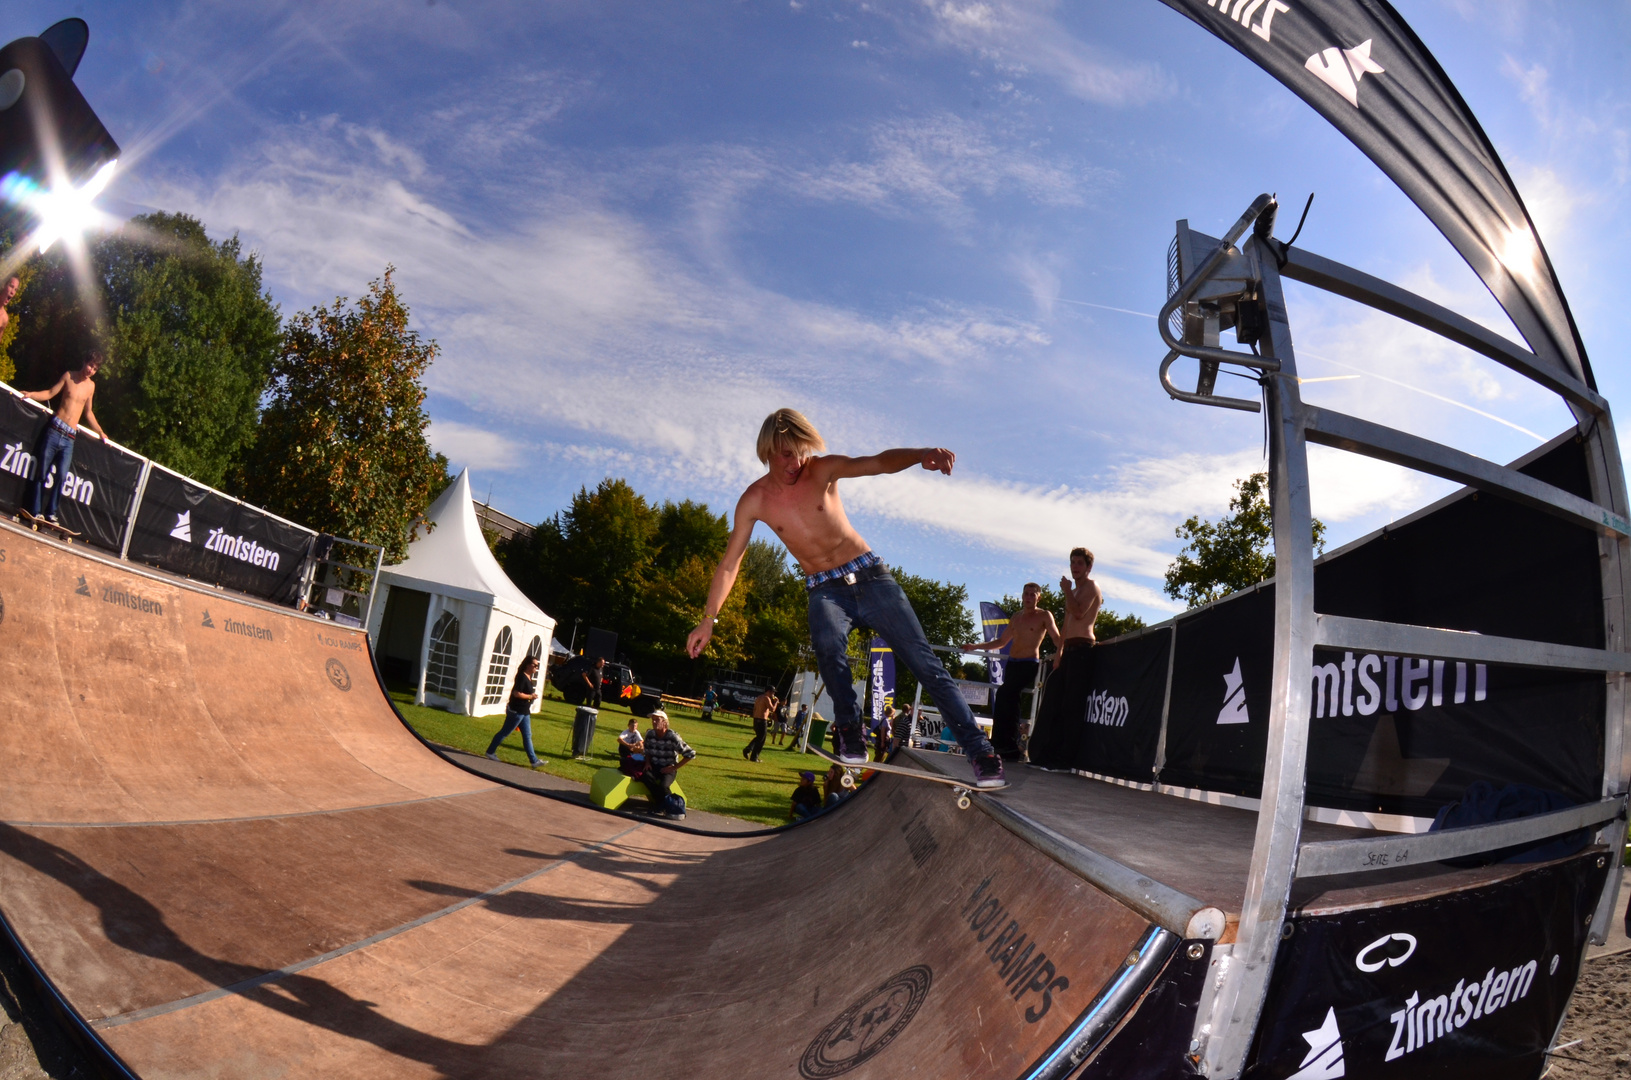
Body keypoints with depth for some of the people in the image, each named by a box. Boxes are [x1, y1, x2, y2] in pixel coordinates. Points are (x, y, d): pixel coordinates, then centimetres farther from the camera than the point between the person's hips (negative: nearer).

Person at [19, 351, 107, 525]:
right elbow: (50, 393, 6)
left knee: (62, 476, -12)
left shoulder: (91, 385, 12)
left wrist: (100, 432, 24)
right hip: (55, 430, -2)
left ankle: (51, 512, -4)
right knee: (42, 473, -2)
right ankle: (34, 511, 2)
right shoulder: (69, 376, 5)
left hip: (70, 438, 2)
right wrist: (31, 394, -11)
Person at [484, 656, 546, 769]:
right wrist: (531, 696, -17)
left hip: (524, 712, 10)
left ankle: (534, 761, 8)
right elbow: (516, 693, -26)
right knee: (504, 732, 4)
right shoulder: (522, 677, -19)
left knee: (527, 736, 8)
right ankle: (490, 752, 20)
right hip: (516, 711, -10)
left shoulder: (529, 677, 11)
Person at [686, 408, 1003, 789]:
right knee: (828, 643, -36)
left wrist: (920, 454, -45)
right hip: (825, 591, 0)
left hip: (869, 576, 0)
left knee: (926, 664, -9)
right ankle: (850, 733, -25)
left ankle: (979, 751, -7)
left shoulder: (824, 469, -6)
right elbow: (729, 564, 5)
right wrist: (708, 619, 4)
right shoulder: (754, 500, -2)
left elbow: (879, 463, -24)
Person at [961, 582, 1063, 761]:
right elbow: (1001, 642, 28)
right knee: (1009, 699, -5)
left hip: (1030, 665, -6)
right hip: (1012, 664, 6)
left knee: (1005, 693, -23)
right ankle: (1011, 748, -4)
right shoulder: (1016, 617, 20)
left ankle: (1003, 742, -19)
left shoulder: (1044, 616, 3)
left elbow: (1057, 639, -7)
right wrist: (975, 647, 21)